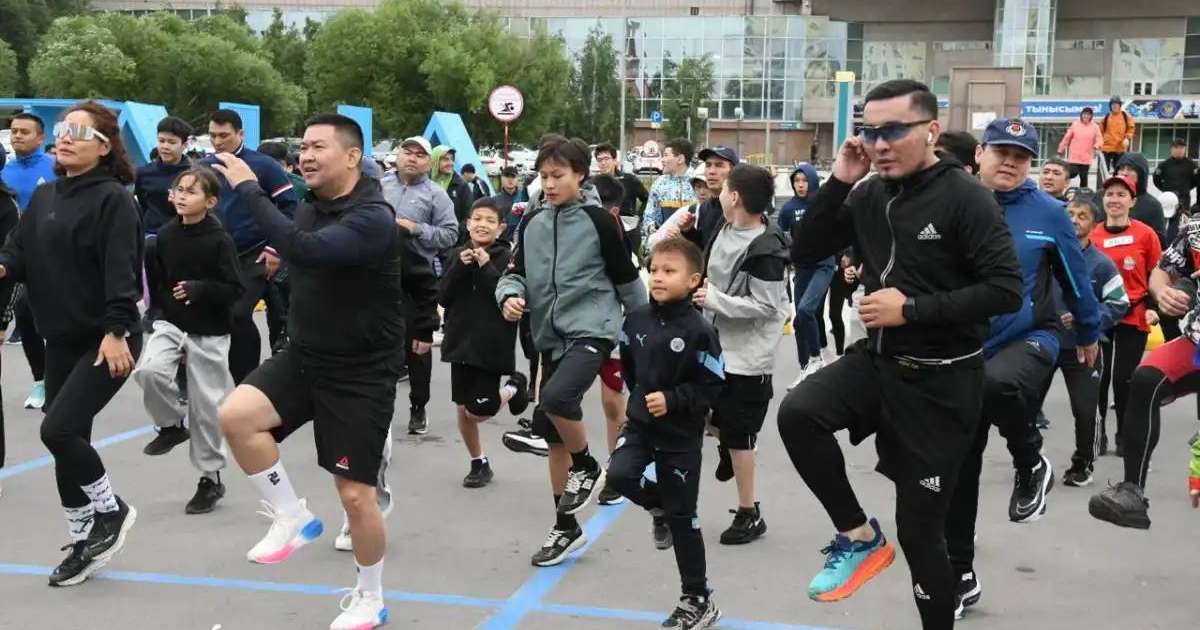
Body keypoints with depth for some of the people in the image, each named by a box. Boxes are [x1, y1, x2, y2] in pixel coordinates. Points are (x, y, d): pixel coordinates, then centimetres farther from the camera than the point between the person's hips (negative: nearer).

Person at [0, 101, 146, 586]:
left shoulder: (113, 199, -11)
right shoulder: (44, 197, 12)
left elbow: (121, 269, -19)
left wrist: (115, 331, -26)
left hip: (106, 340, -8)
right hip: (62, 340, 8)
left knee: (59, 429, -15)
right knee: (68, 441, 10)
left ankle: (110, 510, 10)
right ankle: (85, 543, 23)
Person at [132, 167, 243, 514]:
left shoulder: (220, 240, -13)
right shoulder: (166, 234, -1)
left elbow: (234, 291, -15)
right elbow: (156, 277, 12)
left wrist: (199, 289, -26)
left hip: (208, 332, -3)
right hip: (170, 323, 4)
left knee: (206, 406, 2)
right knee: (148, 370, -24)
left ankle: (211, 478, 18)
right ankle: (172, 425, 5)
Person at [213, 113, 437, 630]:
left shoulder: (373, 219, -23)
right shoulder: (310, 206, 2)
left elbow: (305, 249, -39)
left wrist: (248, 188, -33)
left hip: (361, 373, -6)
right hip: (303, 357, 7)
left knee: (355, 495, -1)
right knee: (235, 415, -18)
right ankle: (293, 518, 2)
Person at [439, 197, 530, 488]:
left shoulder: (507, 257, -8)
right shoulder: (458, 255, 4)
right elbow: (443, 298, -1)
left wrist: (486, 267, -22)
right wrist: (460, 267, -14)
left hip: (492, 346, -4)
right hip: (461, 342, 4)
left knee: (477, 412, -5)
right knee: (463, 411, 9)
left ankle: (514, 388, 22)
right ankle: (479, 463, 29)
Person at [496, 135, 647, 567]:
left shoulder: (598, 220, -8)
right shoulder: (532, 221, 6)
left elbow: (626, 279, 1)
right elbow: (517, 271, 13)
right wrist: (510, 296, -10)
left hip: (592, 330, -6)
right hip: (550, 336, 6)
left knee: (556, 398, -31)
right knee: (552, 434, 9)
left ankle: (588, 468, 0)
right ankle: (566, 528, 24)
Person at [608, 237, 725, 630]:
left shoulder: (698, 331, -18)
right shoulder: (636, 320, -2)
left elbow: (711, 387, -15)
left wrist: (671, 400, -23)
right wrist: (639, 395, 9)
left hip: (681, 434, -5)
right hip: (640, 422, 5)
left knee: (682, 518, 2)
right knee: (619, 474, -20)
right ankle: (659, 507, 16)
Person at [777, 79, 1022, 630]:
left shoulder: (964, 197, -15)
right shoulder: (870, 195, 1)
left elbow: (1006, 291, -21)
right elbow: (805, 253, 5)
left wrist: (912, 309, -22)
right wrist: (838, 183, -7)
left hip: (942, 382, -5)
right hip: (879, 360, 5)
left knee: (920, 530, 4)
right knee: (797, 414, -24)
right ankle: (860, 537, -2)